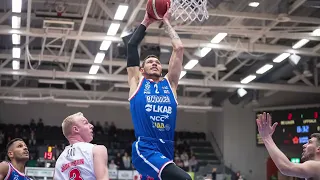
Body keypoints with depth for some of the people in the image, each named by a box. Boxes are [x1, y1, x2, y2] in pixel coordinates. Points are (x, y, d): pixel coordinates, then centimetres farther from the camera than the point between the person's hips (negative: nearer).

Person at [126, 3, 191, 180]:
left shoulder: (170, 83, 18)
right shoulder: (137, 82, 12)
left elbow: (179, 48, 14)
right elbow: (132, 45, 10)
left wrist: (166, 23, 22)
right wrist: (145, 23, 21)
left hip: (166, 151, 5)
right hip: (144, 149, -5)